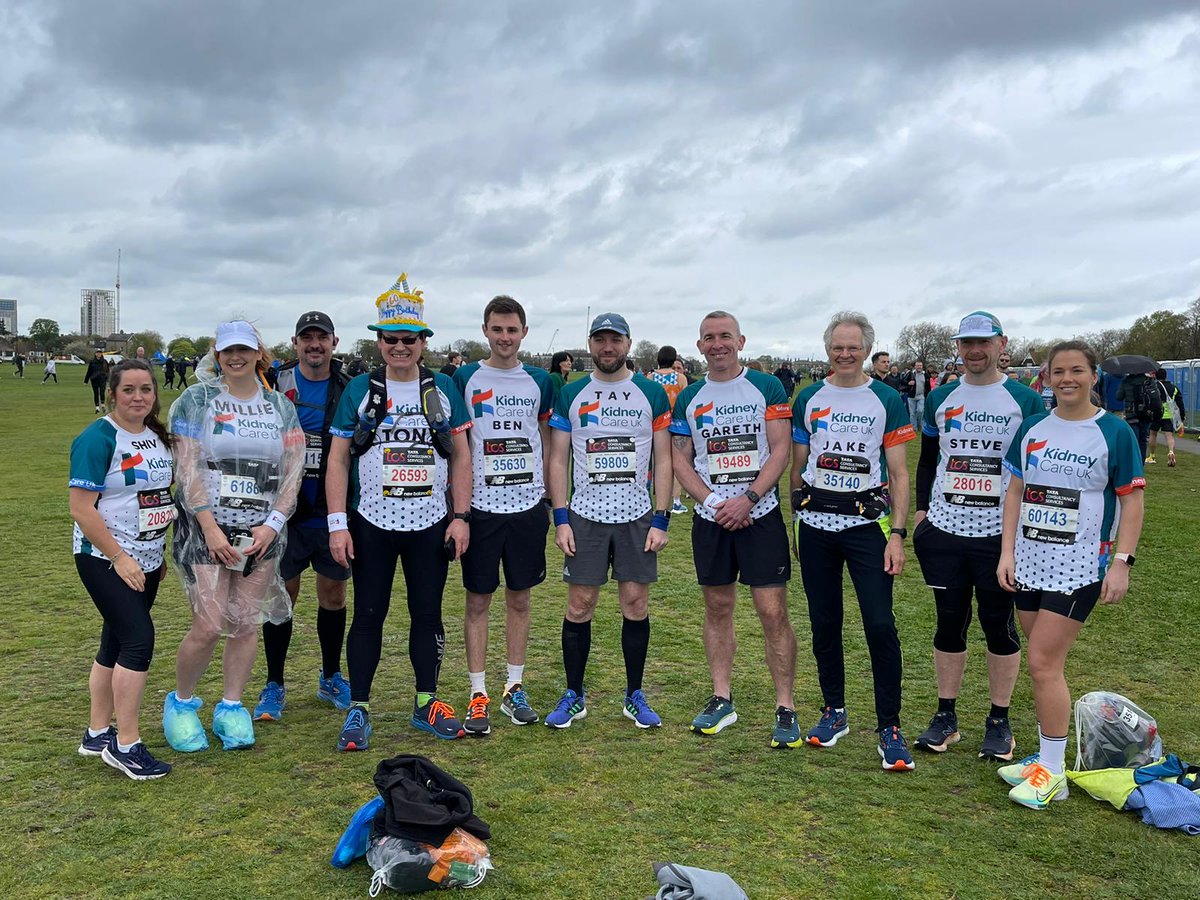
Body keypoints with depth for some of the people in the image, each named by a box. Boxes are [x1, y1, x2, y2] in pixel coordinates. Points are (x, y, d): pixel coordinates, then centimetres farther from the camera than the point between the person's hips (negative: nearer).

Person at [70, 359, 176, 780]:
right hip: (106, 559, -7)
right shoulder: (97, 440, -14)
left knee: (116, 643, 13)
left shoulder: (159, 436, 9)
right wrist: (119, 557, -20)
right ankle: (125, 745, -5)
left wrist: (162, 551, 16)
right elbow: (81, 509, -18)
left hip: (146, 560, 7)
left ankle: (98, 733, 25)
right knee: (138, 638, -14)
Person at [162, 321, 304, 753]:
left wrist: (273, 524, -8)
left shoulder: (280, 405, 8)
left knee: (246, 624, 5)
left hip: (263, 531, 3)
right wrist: (210, 527, -15)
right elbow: (188, 468, -7)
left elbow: (293, 469, 4)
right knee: (209, 626, -8)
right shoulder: (197, 400, 0)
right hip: (206, 527, -3)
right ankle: (181, 702, 16)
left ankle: (231, 708, 20)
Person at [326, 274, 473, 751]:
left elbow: (461, 456, 6)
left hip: (431, 525, 1)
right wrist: (338, 524, -7)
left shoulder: (443, 389, 4)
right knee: (368, 616, 5)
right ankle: (358, 709, 16)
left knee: (427, 614, 9)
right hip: (371, 525, -1)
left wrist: (461, 516, -1)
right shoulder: (359, 389, 0)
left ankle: (426, 704, 23)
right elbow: (338, 460, 0)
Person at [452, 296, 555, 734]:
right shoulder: (464, 379, 0)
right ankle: (478, 695, 12)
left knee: (519, 599, 10)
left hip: (528, 505, 2)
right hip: (480, 506, -2)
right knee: (478, 601, 4)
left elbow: (549, 445, 13)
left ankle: (514, 688, 21)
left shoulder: (539, 381, 6)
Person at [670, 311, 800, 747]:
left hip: (760, 514, -3)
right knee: (718, 608, 11)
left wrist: (747, 499, -16)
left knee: (773, 612, -4)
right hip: (710, 517, 3)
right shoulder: (689, 398, 8)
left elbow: (779, 451, -5)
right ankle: (722, 699, 23)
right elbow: (679, 458, 6)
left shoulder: (766, 387, 0)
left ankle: (785, 708, 6)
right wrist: (713, 501, -8)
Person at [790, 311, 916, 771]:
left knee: (880, 625, -8)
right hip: (816, 522, 3)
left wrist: (897, 533, -7)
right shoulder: (808, 399, 8)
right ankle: (834, 712, 26)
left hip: (867, 522, -2)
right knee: (824, 623, 10)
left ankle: (889, 727, 3)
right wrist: (796, 525, 10)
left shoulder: (887, 400, 1)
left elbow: (898, 473, 1)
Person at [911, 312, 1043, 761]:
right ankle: (945, 716, 20)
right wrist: (920, 512, 8)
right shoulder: (940, 399, 9)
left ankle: (999, 721, 20)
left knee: (999, 625, 6)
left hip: (1001, 534, -2)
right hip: (944, 530, 3)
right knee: (950, 623, 9)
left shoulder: (1025, 401, 0)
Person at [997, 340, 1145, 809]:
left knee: (1044, 664, -8)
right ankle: (1047, 756, 24)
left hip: (1080, 566, -5)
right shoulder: (1032, 428, 7)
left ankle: (1052, 773, 5)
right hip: (1029, 563, 5)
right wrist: (1007, 552, 4)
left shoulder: (1115, 432, -4)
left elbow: (1132, 500, -3)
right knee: (1045, 664, 11)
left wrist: (1122, 562, -10)